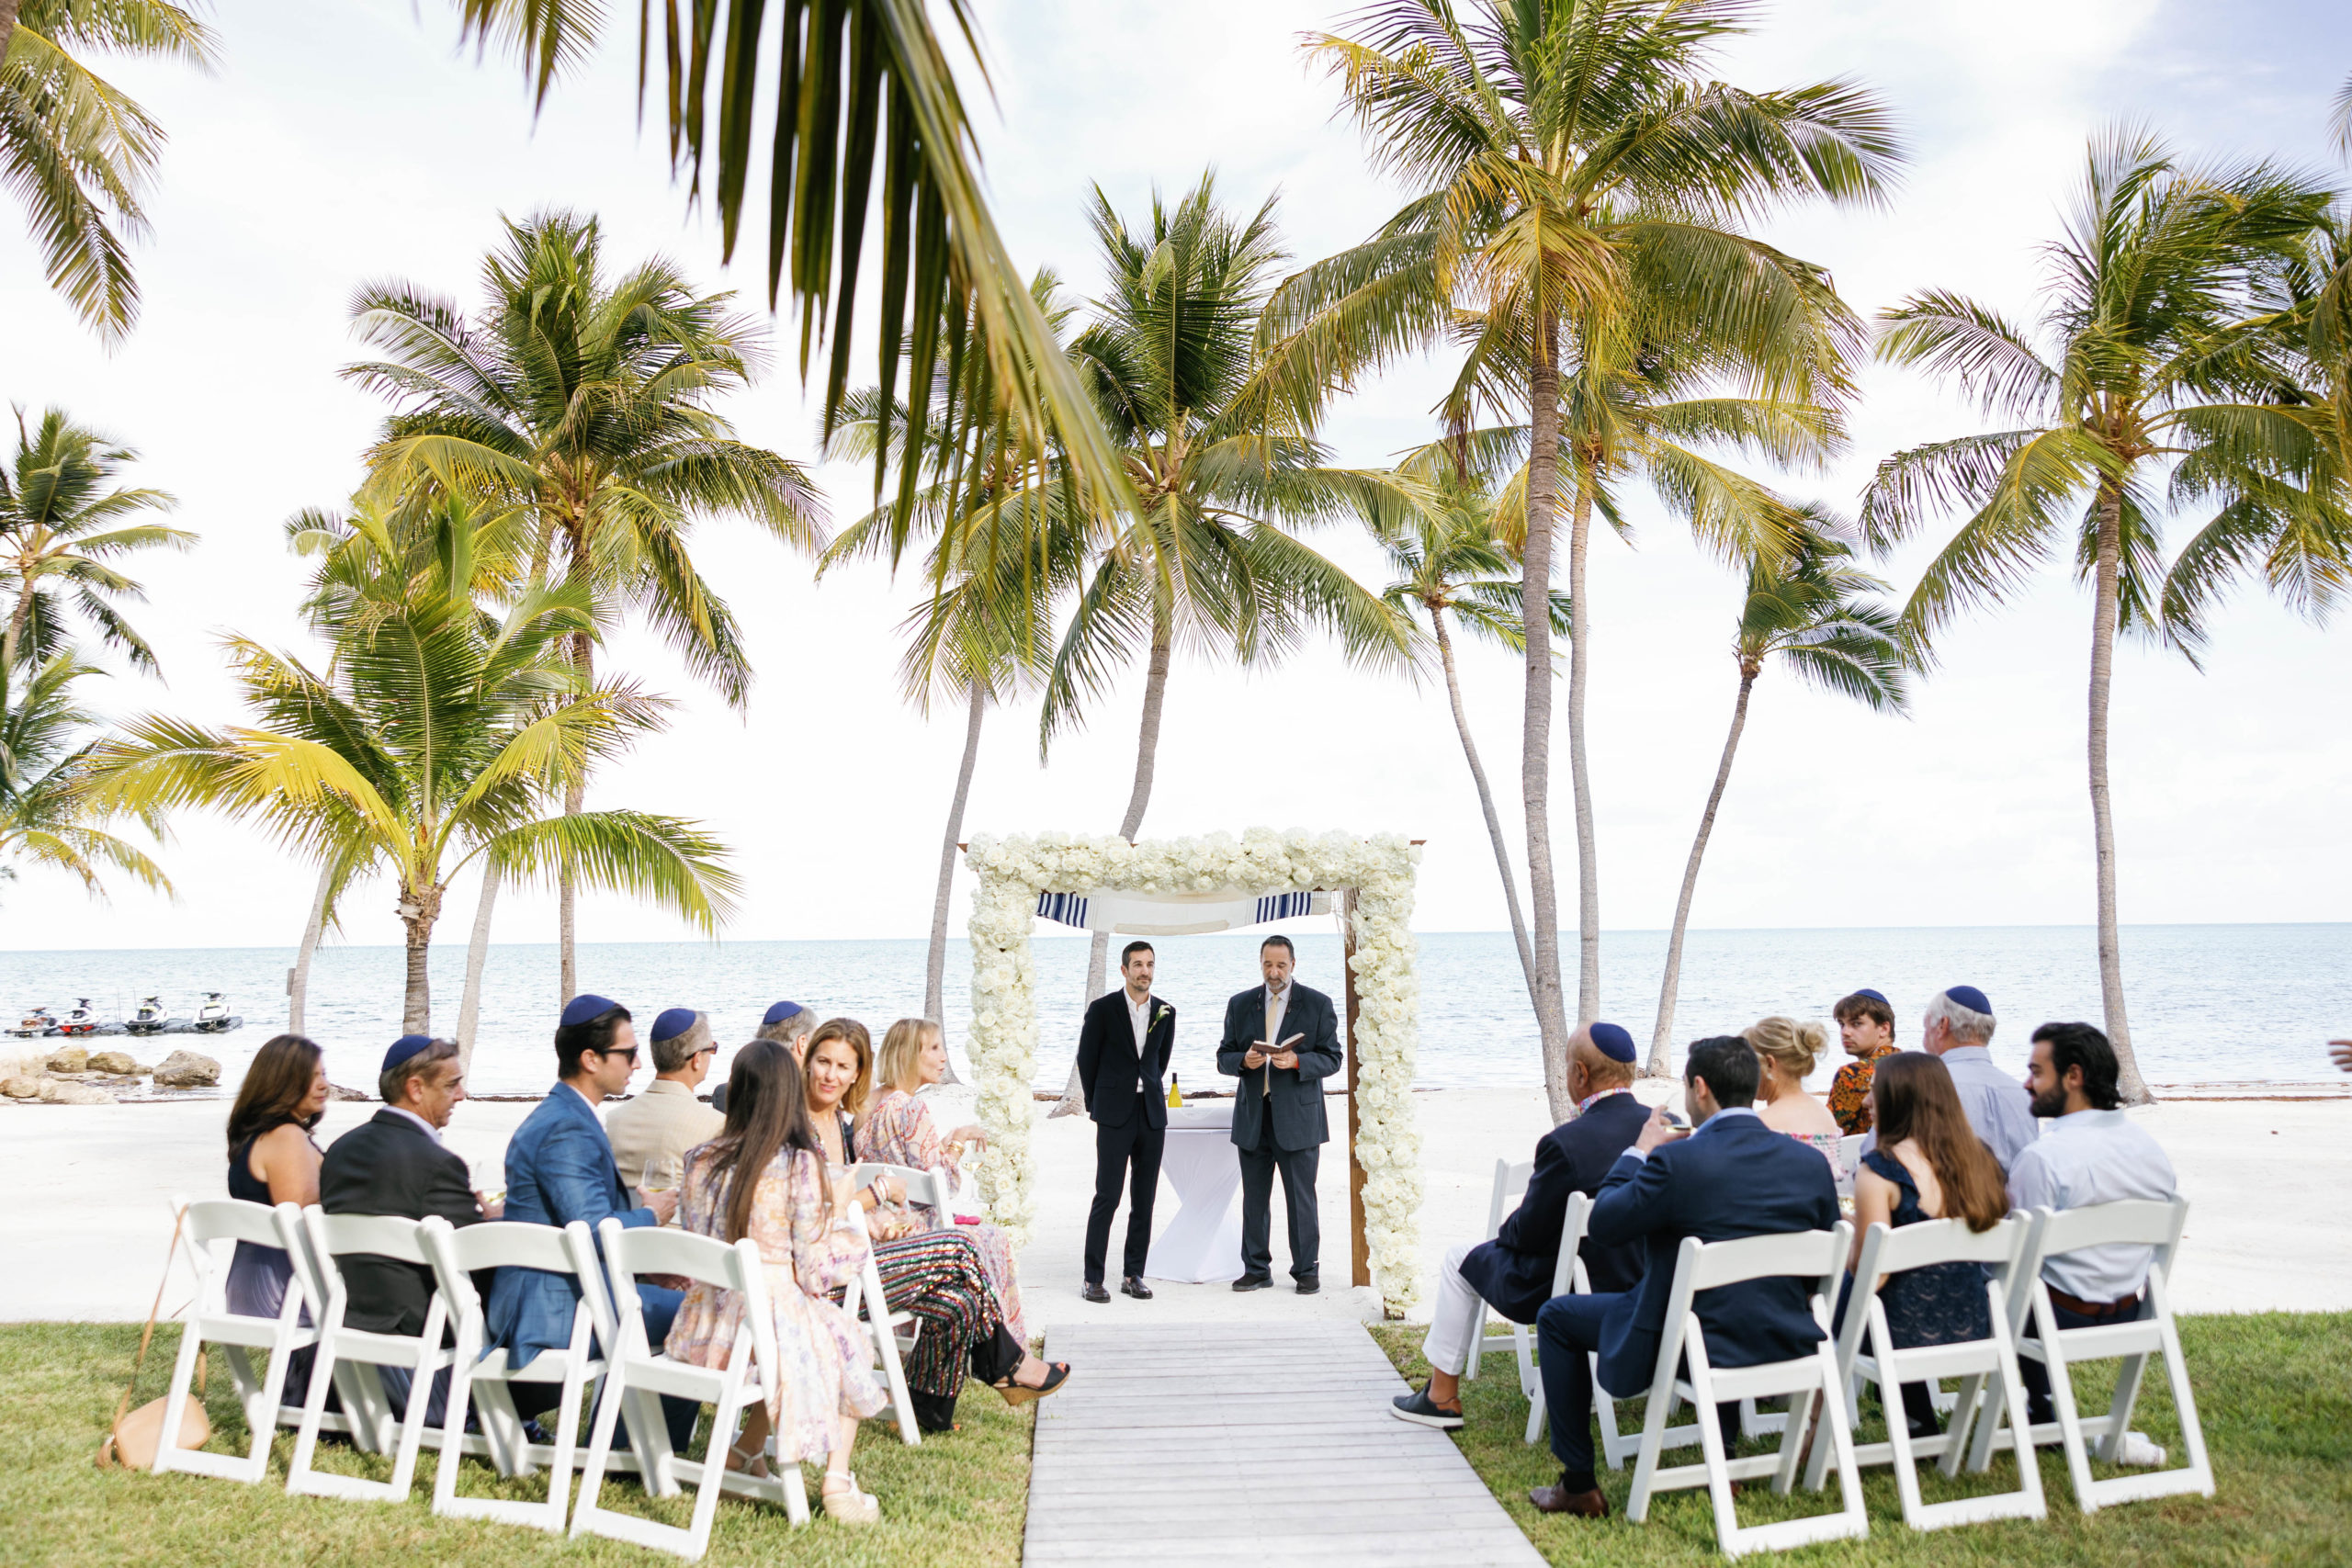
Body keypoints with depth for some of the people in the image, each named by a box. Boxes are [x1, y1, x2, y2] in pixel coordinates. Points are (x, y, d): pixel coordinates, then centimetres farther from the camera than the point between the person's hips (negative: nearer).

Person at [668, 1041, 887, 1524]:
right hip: (771, 1323, -5)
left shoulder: (702, 1160, 2)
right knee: (848, 1343, 24)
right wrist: (835, 1211, 5)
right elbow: (812, 1271, -11)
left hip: (704, 1329, 5)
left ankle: (743, 1452, 30)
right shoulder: (799, 1164, -14)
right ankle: (838, 1483, 15)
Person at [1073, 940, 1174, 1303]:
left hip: (1152, 1114, 4)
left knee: (1144, 1200, 5)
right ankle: (1093, 1279, -1)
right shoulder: (1102, 1009, -3)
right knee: (1107, 1197, -6)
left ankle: (1133, 1274, 14)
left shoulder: (1165, 1012, 7)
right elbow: (1086, 1059, 5)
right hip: (1115, 1116, -4)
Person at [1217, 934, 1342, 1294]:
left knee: (1301, 1199, 1)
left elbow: (1331, 1059, 0)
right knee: (1254, 1198, 7)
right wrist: (1243, 1061, -12)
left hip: (1298, 1117, -3)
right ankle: (1257, 1270, 17)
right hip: (1253, 1117, 3)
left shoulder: (1317, 1004, 2)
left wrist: (1297, 1061, -18)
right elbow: (1223, 1058, 10)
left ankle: (1306, 1271, 12)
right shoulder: (1240, 1005, 10)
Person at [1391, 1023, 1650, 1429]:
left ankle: (1442, 1397, 23)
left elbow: (1529, 1233, -16)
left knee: (1460, 1262, 16)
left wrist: (1509, 1230, 8)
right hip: (1651, 1288, 6)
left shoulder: (1565, 1143, -26)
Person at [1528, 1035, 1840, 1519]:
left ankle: (1579, 1484, 19)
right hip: (1787, 1344, 6)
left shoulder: (1677, 1161, -21)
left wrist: (1638, 1151, 4)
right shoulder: (1811, 1163, -4)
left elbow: (1603, 1226, -9)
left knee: (1557, 1317, 15)